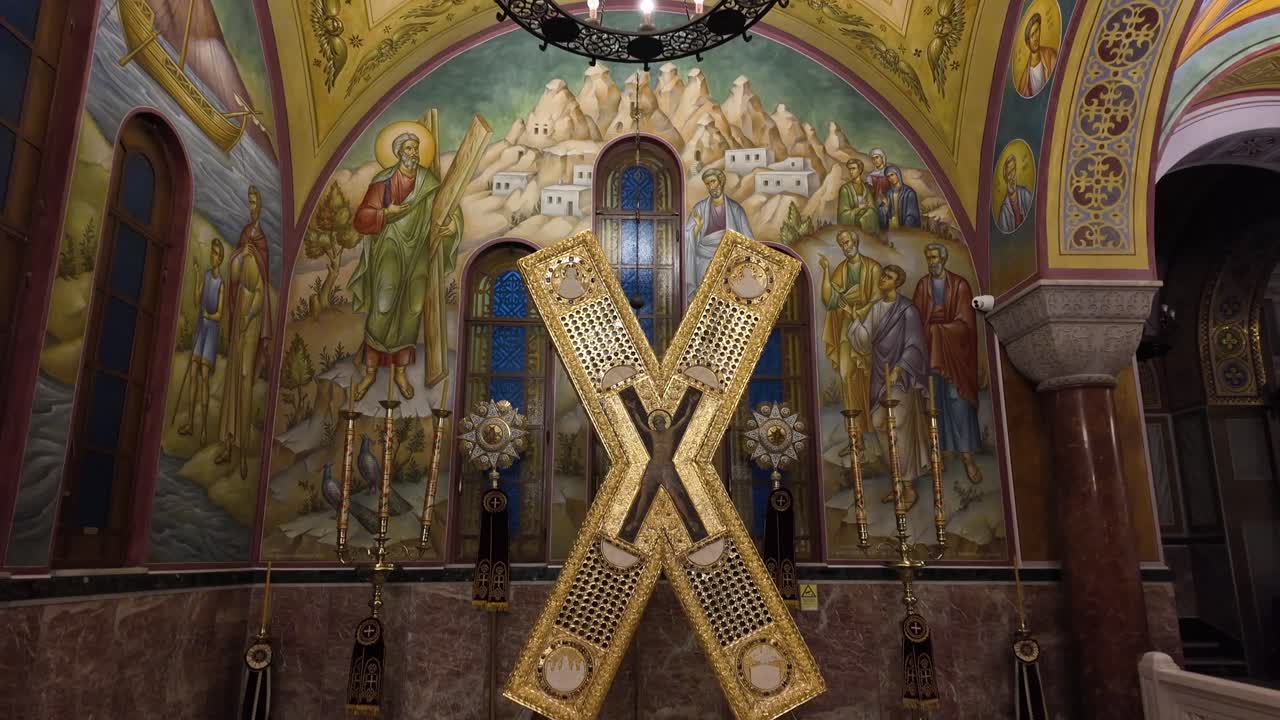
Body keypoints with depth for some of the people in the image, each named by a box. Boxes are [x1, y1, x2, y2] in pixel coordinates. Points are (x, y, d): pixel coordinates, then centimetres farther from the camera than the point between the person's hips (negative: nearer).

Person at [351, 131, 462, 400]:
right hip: (389, 254, -3)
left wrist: (453, 222, -15)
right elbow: (361, 218, -7)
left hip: (416, 256, 3)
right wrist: (386, 212, -23)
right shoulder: (383, 181, -6)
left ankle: (400, 372, 21)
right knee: (381, 313, -5)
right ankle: (370, 372, 11)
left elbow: (448, 205, 7)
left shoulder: (428, 181, 2)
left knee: (409, 313, 7)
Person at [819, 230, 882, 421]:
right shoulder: (840, 269, 7)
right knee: (848, 371, -3)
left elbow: (877, 299, -7)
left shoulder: (872, 267, -4)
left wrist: (858, 314, -11)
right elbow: (828, 299, -4)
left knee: (869, 371, -6)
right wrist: (825, 270, -10)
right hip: (847, 326, 3)